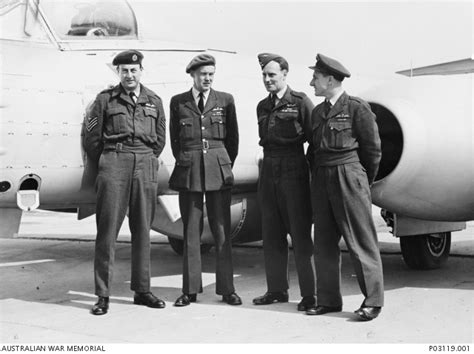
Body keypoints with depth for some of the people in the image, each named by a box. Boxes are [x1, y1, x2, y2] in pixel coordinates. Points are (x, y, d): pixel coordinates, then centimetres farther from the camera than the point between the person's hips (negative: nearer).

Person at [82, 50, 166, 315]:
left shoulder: (155, 102, 11)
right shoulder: (105, 99, 4)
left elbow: (160, 140, 17)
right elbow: (91, 139, 6)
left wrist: (146, 162, 14)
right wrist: (104, 167, 10)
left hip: (146, 166, 3)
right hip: (113, 164, -2)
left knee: (142, 230, 6)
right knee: (108, 230, -4)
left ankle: (142, 290, 15)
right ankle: (103, 295, 1)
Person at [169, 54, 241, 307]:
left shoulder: (225, 100, 7)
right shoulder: (177, 102, 7)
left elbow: (233, 137, 12)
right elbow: (174, 138, 15)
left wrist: (226, 165, 11)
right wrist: (184, 161, 12)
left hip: (218, 170, 0)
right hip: (188, 170, 0)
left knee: (222, 230, 0)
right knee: (191, 231, 3)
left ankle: (226, 288, 9)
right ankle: (190, 290, 11)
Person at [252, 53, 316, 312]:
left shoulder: (300, 102, -5)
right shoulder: (262, 107, 13)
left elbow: (314, 139, -6)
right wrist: (269, 162, 13)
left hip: (294, 171, -6)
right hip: (268, 171, 6)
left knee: (300, 233, -3)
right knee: (271, 235, 10)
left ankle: (309, 293, 6)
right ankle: (277, 290, 21)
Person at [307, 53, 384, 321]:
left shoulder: (357, 108, -6)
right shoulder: (318, 112, 14)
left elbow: (372, 149, -2)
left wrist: (364, 182, 5)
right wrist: (319, 176, 9)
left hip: (349, 178, -7)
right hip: (322, 179, 7)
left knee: (361, 241, -2)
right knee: (324, 243, 8)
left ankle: (373, 301, 7)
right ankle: (329, 299, 18)